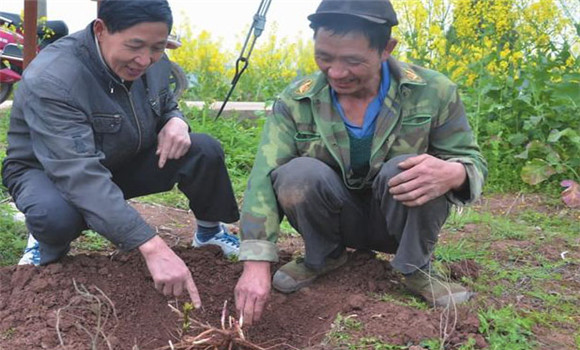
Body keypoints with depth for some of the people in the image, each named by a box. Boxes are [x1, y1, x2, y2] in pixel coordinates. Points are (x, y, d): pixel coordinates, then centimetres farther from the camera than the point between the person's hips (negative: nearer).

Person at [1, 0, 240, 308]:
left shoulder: (154, 61, -12)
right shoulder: (50, 82, -34)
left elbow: (167, 106, 9)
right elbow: (81, 177, -43)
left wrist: (176, 121, -19)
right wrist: (152, 247, -52)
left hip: (125, 163, 5)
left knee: (205, 151, -15)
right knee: (56, 215, -41)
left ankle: (209, 231, 11)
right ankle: (49, 246, -3)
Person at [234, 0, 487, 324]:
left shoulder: (432, 91, -15)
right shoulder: (295, 101, -14)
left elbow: (473, 161, -9)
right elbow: (264, 178, -22)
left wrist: (453, 173, -36)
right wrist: (256, 264, -35)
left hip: (401, 221, 0)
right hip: (338, 221, 1)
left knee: (405, 168, -32)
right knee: (297, 174, -29)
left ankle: (416, 269, -6)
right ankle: (323, 257, 1)